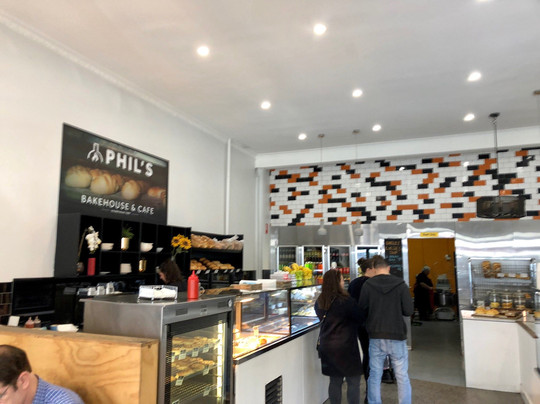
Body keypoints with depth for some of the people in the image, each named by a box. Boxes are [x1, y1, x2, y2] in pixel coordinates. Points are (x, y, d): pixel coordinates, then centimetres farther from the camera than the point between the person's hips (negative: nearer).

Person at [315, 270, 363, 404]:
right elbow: (359, 317, -9)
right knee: (353, 381, 6)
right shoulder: (346, 301, -18)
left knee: (335, 381, 15)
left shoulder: (319, 302, 3)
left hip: (326, 346, 7)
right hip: (345, 346, -6)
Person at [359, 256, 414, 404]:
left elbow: (362, 311, -1)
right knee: (402, 377, 11)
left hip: (376, 337, 1)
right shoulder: (400, 284, -8)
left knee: (374, 375, 12)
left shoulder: (367, 285, -6)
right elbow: (408, 311, -6)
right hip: (397, 336, -1)